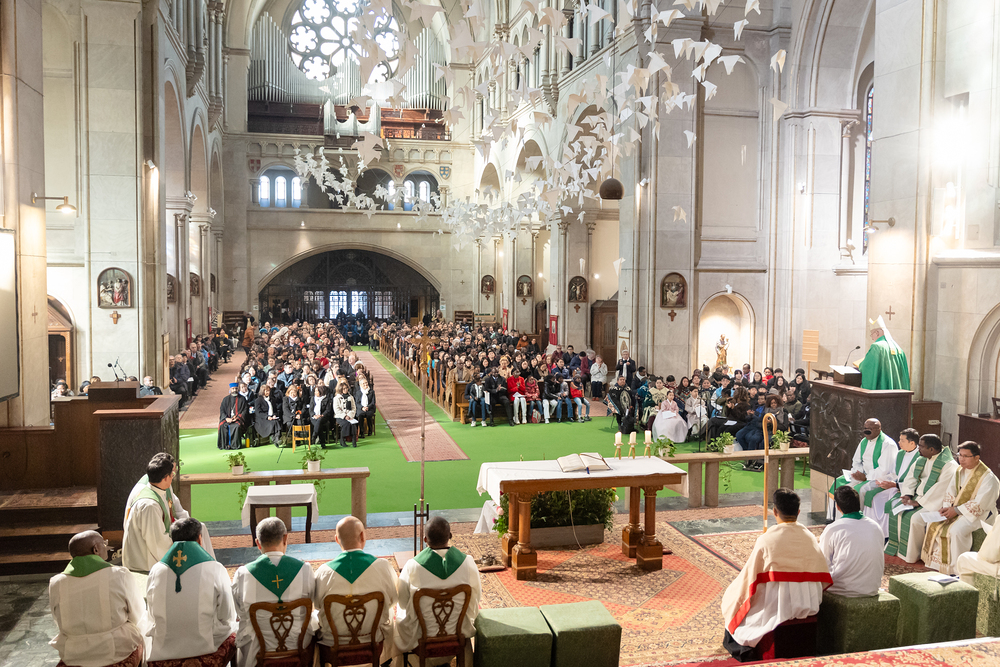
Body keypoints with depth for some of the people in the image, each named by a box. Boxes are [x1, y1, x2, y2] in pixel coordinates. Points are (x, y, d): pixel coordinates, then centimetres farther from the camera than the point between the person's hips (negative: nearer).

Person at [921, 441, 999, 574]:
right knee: (934, 524, -6)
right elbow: (950, 492, 11)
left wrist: (957, 510, -21)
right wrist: (947, 507, -7)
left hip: (979, 514, -8)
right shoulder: (960, 471, 6)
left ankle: (955, 569, -18)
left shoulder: (987, 477, -18)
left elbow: (979, 504, -21)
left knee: (955, 530, -30)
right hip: (958, 510, 8)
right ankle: (936, 563, 2)